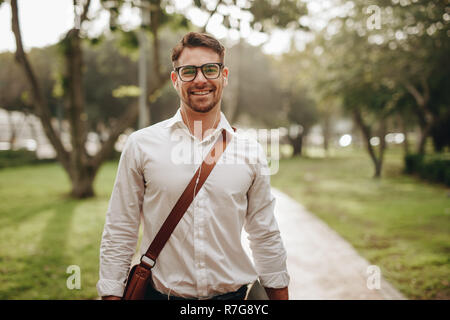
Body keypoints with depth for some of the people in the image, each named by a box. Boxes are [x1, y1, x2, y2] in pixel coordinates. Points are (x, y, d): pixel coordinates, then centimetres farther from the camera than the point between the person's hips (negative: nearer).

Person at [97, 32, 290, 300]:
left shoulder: (250, 151, -1)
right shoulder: (141, 145, -5)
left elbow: (267, 239, 5)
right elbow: (119, 235, -2)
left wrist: (280, 296, 5)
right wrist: (111, 293, -6)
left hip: (232, 291, 1)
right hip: (161, 292, -1)